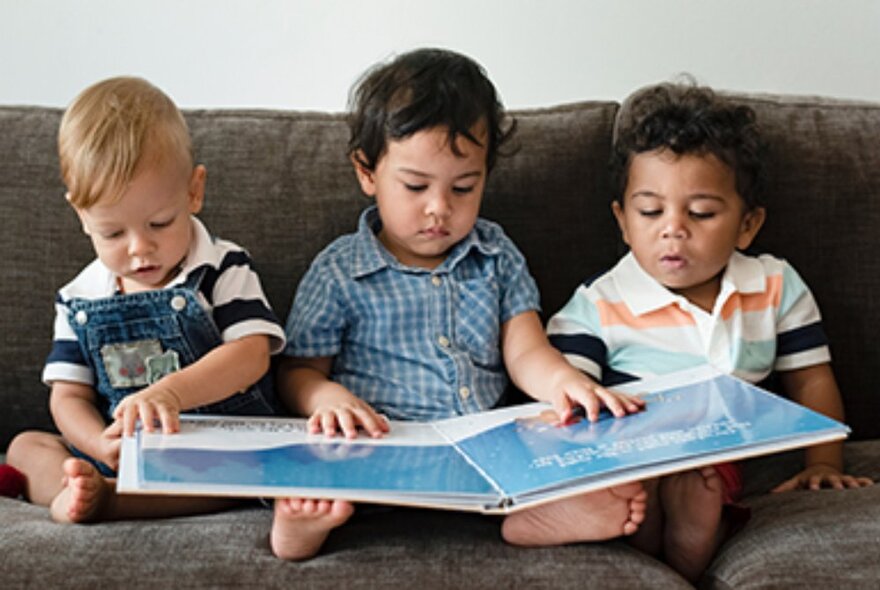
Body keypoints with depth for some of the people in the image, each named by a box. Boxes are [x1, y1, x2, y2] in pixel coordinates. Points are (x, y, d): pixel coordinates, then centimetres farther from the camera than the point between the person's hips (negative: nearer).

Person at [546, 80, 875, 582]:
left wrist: (824, 463, 2)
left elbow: (811, 379, 16)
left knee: (696, 497, -31)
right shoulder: (596, 308, -2)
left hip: (722, 472, 2)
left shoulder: (778, 289, 8)